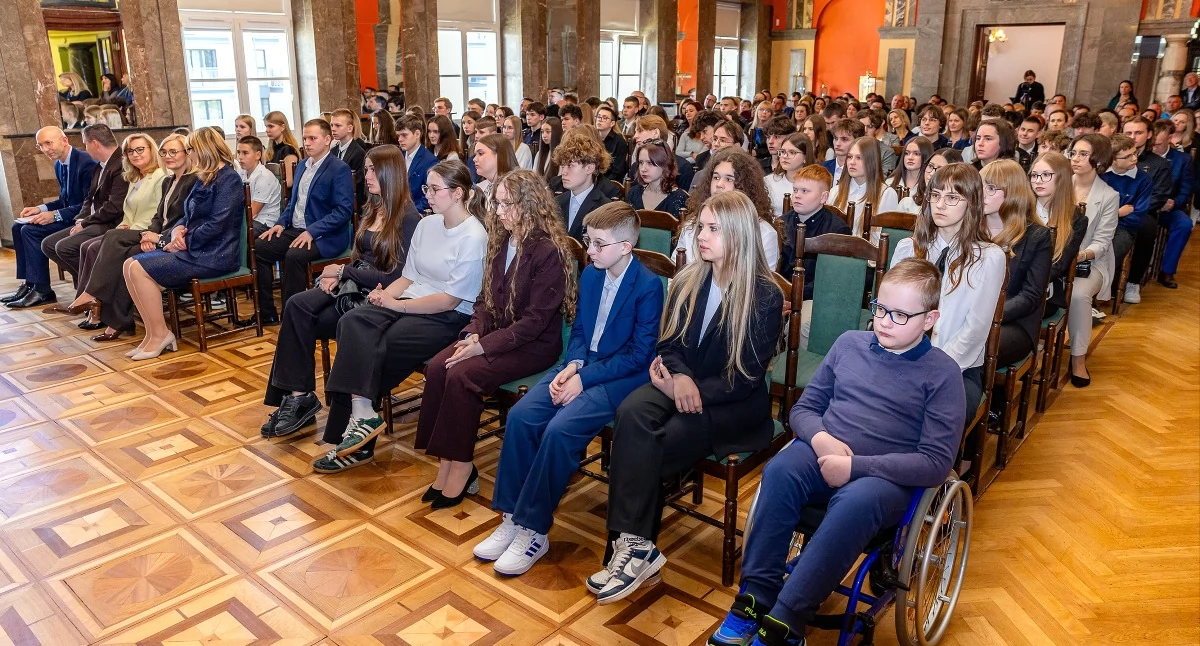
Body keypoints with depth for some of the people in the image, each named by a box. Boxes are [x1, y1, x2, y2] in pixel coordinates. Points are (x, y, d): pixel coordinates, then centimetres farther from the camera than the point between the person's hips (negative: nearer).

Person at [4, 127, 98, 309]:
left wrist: (55, 215, -24)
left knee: (31, 230, -19)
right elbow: (64, 200, 19)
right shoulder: (59, 164, 12)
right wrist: (40, 209, 2)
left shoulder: (86, 162, -19)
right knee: (18, 227, 4)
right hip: (69, 215, 10)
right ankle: (28, 284, 6)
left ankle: (42, 291, -11)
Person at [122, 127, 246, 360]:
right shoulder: (204, 179, 19)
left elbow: (216, 225, -20)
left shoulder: (229, 179, -11)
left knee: (140, 269, -18)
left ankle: (160, 335, -7)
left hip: (213, 255, -9)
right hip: (195, 249, 10)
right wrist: (177, 230, -1)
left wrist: (184, 242, -12)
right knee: (131, 265, -5)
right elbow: (190, 217, 21)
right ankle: (153, 333, -5)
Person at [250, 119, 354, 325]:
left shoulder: (340, 169, -10)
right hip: (295, 229, 8)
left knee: (293, 256, -33)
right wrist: (281, 223, 4)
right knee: (258, 249, -7)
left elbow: (344, 210, -18)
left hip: (325, 236, -8)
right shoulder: (302, 166, 16)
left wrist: (312, 231, -25)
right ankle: (267, 313, 1)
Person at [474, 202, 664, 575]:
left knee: (559, 430, -27)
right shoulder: (590, 275, 8)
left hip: (622, 375, -7)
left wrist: (584, 377, -19)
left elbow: (640, 353, -15)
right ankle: (512, 517, -3)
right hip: (582, 365, 7)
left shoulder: (648, 286, -14)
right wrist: (571, 366, -6)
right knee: (520, 416, -14)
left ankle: (534, 531, -12)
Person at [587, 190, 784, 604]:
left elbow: (747, 376, -12)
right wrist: (679, 375, -14)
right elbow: (668, 342, 8)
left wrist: (697, 390, -22)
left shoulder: (765, 296, -9)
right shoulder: (688, 280, 7)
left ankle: (635, 546, -14)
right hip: (680, 384, 5)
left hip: (733, 403, -5)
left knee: (653, 446, -28)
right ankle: (633, 544, -31)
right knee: (631, 413, -28)